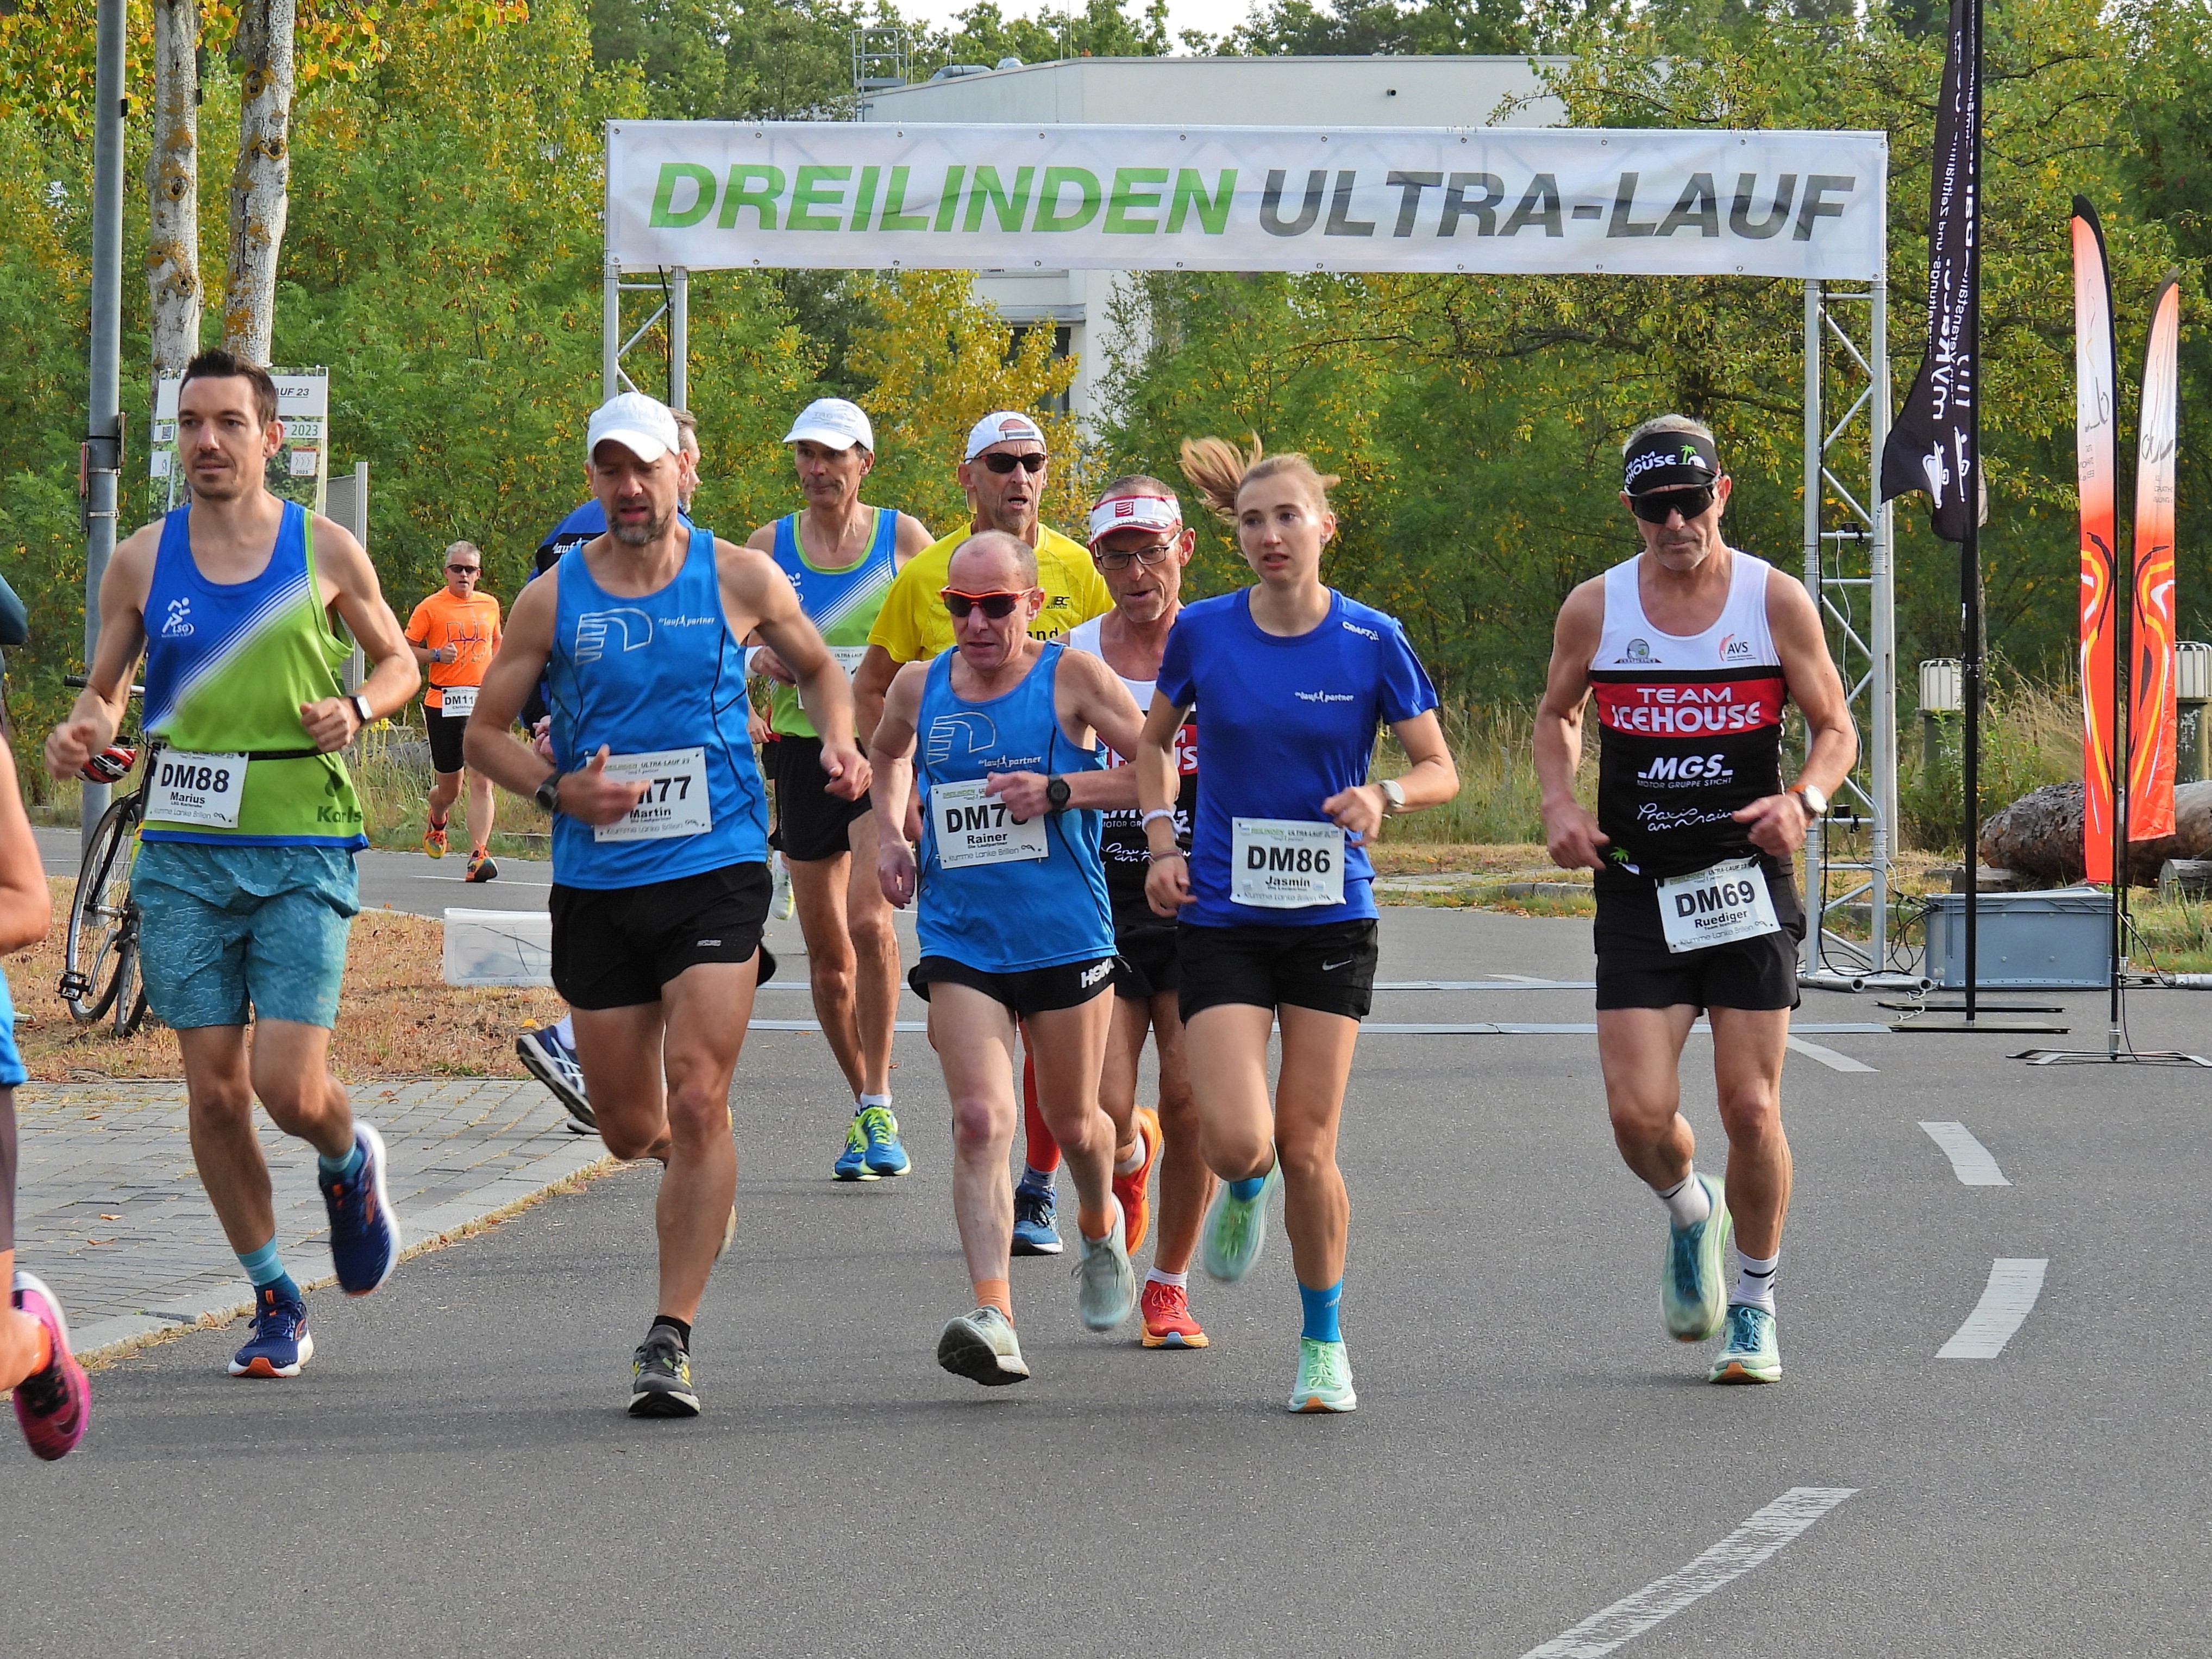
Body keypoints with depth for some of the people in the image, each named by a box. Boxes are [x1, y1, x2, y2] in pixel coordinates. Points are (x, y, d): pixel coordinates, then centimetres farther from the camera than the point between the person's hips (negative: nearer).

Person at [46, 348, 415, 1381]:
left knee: (290, 1088, -12)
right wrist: (83, 729, -8)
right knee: (214, 1091, 1)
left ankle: (350, 1164, 25)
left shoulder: (325, 552, 1)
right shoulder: (142, 561, 5)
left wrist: (358, 708, -8)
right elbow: (105, 686, 15)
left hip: (301, 857, -2)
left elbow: (398, 661, 13)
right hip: (184, 857, 2)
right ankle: (275, 1304, 16)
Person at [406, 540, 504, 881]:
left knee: (482, 782, -13)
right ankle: (437, 821, 42)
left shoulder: (490, 606, 12)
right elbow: (404, 649, 2)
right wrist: (436, 655, -14)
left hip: (483, 703, 2)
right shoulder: (431, 608, 0)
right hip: (444, 703, -2)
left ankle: (479, 856, -17)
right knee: (449, 789, 7)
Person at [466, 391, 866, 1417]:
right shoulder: (553, 599, 2)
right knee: (629, 1129, 8)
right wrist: (558, 790, -11)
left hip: (717, 872, -2)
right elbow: (484, 733, 8)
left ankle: (670, 1338, -12)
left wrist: (838, 747, 1)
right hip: (595, 885, 2)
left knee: (698, 1102, -16)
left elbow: (815, 666, 20)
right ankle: (702, 1176, 45)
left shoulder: (740, 580, 2)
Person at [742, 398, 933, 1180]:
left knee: (869, 920, -23)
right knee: (827, 952, 7)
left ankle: (879, 1110, -18)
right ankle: (863, 1106, 22)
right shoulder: (767, 546, 8)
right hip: (803, 753, 3)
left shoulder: (903, 537, 2)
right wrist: (763, 661, -11)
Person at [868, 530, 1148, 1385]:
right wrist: (889, 833, 12)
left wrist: (1060, 791, -17)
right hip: (958, 942, 1)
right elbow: (887, 752, 28)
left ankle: (1101, 1227, 50)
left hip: (1067, 938, -1)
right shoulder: (919, 687, 4)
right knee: (981, 1122, -16)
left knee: (1072, 1123, 15)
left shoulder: (1072, 676, -7)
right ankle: (993, 1321, -24)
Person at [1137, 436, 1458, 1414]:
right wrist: (1163, 843, 1)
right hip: (1222, 919, 0)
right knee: (1237, 1141, -13)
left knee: (1307, 1148, -1)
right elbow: (1153, 743, 15)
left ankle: (1324, 1341, 20)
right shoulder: (1202, 632, -3)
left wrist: (1385, 797, -18)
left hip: (1331, 920, 0)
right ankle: (1243, 1193, 26)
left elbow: (1439, 768, 3)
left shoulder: (1371, 642, -6)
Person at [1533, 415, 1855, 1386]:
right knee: (1639, 1115, -9)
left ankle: (1754, 1305, 17)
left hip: (1749, 886, -1)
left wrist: (1804, 798, -15)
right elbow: (1556, 715, 17)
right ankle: (1689, 1213, 26)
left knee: (1751, 1108, -3)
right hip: (1638, 893, 1)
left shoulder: (1776, 602, -4)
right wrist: (1559, 804, -1)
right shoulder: (1595, 609, 0)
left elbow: (1835, 729, 6)